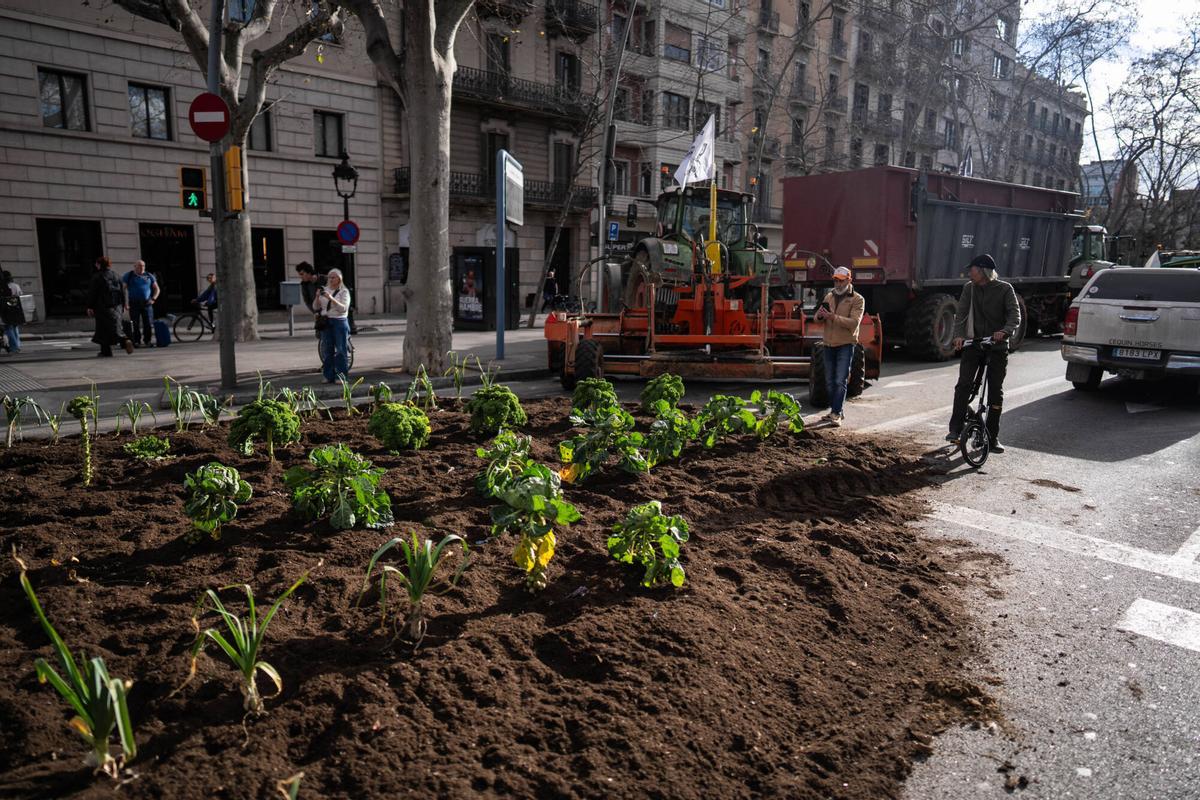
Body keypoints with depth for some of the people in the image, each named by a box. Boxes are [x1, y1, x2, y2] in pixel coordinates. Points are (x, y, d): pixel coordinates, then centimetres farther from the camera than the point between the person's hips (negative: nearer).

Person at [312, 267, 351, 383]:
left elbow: (344, 308, -12)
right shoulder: (324, 290, 12)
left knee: (341, 350, -4)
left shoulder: (344, 291, 0)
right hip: (325, 322, 4)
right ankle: (329, 376, 11)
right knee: (327, 350, 5)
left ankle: (341, 376, 0)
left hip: (339, 322, -4)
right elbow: (315, 308, 10)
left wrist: (331, 298, -22)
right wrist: (317, 297, -8)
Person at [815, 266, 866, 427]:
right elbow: (818, 318, 10)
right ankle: (836, 411, 23)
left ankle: (836, 414, -12)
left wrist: (833, 317, -29)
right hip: (829, 345, 6)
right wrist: (820, 315, -15)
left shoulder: (857, 299, -6)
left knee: (840, 381, -11)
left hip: (845, 346, -6)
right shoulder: (829, 297, 12)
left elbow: (854, 322, -19)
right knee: (830, 382, 12)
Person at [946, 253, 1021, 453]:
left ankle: (992, 436, 13)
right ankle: (955, 429, -11)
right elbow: (961, 314, -3)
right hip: (973, 344, 1)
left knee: (996, 391, 4)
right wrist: (959, 335, -20)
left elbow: (1015, 315, -11)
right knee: (963, 384, -15)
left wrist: (1005, 331, -31)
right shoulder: (969, 288, 4)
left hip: (997, 347, -1)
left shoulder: (1005, 289, -3)